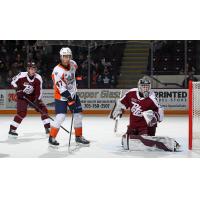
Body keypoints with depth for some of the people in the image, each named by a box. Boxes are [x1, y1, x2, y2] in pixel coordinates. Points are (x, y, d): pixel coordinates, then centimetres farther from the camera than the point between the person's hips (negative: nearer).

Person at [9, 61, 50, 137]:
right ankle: (12, 129, -12)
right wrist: (18, 90, -16)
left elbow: (38, 91, -10)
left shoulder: (38, 78, -13)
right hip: (22, 97, -4)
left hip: (33, 97, 4)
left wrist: (37, 101, -20)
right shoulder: (22, 75, -21)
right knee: (22, 112, -21)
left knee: (43, 109, -3)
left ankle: (48, 128, 6)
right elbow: (13, 82, -5)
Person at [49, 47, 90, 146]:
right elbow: (61, 88, -27)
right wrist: (70, 100, -29)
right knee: (61, 116, -17)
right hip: (61, 96, -7)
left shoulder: (73, 64, -4)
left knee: (78, 115, 9)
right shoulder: (57, 71, -25)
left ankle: (79, 136, 23)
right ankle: (52, 137, -4)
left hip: (72, 94, 7)